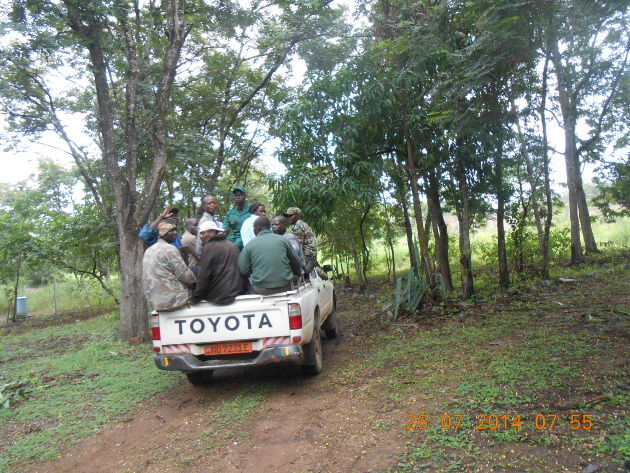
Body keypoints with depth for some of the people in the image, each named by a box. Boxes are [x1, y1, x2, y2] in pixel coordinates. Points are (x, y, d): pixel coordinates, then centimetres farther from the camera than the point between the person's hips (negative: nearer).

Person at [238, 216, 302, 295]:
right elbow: (297, 264, 10)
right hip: (285, 287, 1)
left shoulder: (250, 245, -1)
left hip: (261, 290, -1)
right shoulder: (283, 240, 3)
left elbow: (243, 270, -3)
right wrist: (298, 274, 31)